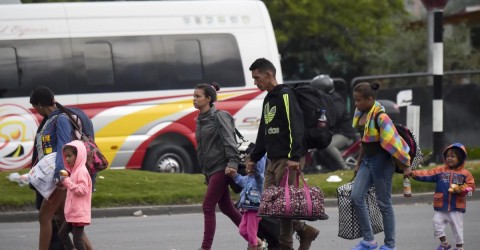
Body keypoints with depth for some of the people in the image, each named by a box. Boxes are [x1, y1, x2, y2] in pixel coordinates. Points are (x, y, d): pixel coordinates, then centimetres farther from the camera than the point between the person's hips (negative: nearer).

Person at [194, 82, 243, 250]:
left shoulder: (219, 117, -9)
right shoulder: (201, 120, 14)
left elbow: (229, 141, -16)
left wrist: (232, 163, -26)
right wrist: (205, 173, 21)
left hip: (221, 168, -9)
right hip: (210, 170, 9)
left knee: (208, 206, -12)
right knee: (226, 208, 13)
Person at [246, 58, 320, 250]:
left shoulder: (285, 96, -9)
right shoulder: (268, 99, 20)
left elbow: (296, 127, -19)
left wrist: (294, 157, -26)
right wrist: (254, 158, 25)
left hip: (288, 161, -9)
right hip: (273, 161, 9)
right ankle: (304, 231, 14)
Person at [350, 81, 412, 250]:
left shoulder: (380, 117, -21)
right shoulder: (361, 114, 5)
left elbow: (393, 141, -19)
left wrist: (405, 165, -16)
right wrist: (359, 161, 21)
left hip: (381, 161, -8)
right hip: (367, 160, 8)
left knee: (384, 203, 1)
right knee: (356, 197, -3)